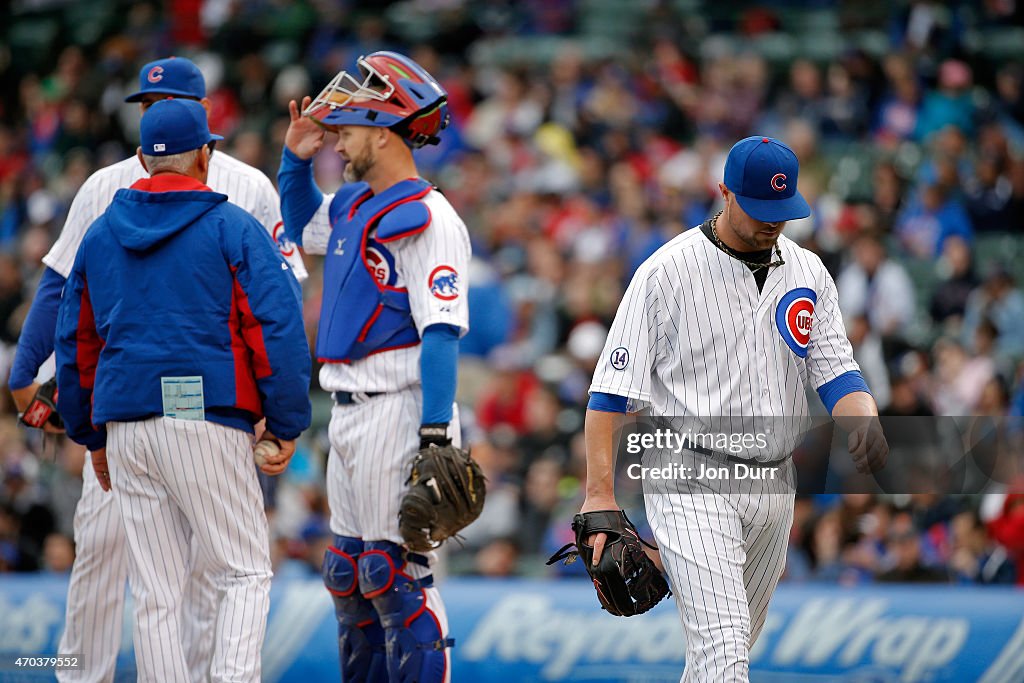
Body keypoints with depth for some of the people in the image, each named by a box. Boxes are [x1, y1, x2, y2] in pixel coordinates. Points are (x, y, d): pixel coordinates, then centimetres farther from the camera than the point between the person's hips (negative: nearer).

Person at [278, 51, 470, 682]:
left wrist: (436, 436, -25)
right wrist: (297, 158, 20)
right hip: (349, 413, 10)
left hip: (399, 412, -10)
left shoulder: (425, 219, -15)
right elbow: (303, 226, 37)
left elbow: (441, 332, -20)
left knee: (397, 576, -10)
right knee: (349, 575, 14)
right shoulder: (354, 205, 13)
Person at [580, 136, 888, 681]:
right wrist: (600, 494, -18)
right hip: (691, 482, -6)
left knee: (739, 636, 16)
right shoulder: (666, 273, -9)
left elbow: (836, 370, 4)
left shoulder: (808, 273, 8)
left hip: (773, 486, 6)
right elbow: (612, 389, -9)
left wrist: (865, 425, -20)